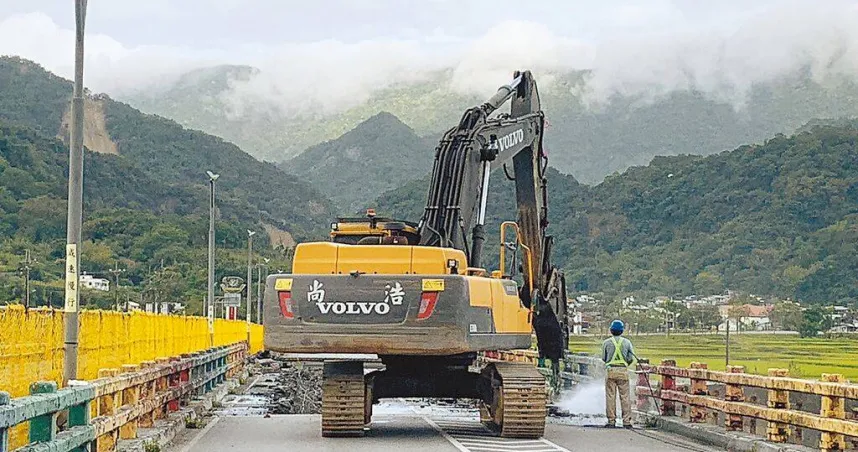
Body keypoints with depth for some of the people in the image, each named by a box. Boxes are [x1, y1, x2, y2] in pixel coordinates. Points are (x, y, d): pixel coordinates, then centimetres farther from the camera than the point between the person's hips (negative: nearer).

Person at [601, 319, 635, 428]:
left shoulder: (606, 342, 1)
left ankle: (611, 421, 1)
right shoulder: (627, 342, 3)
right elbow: (631, 358, 3)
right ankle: (627, 421, 1)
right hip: (623, 371, 1)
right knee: (625, 397, 3)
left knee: (610, 397, 3)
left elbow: (603, 358, 6)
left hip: (610, 370, -1)